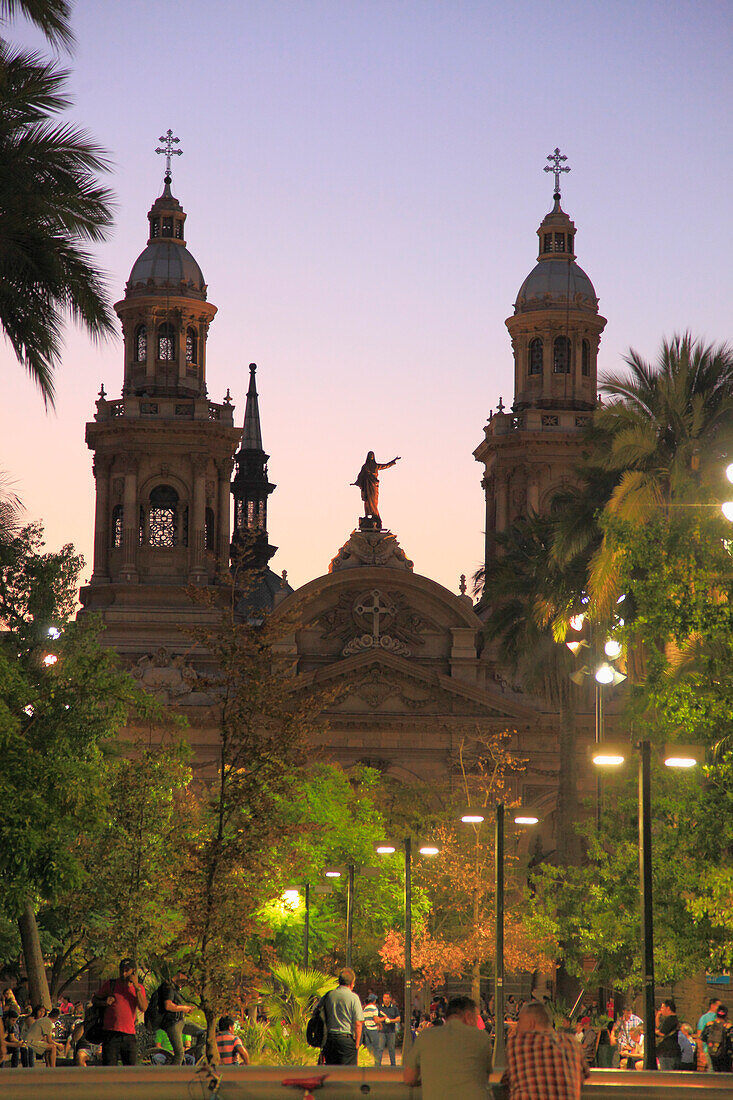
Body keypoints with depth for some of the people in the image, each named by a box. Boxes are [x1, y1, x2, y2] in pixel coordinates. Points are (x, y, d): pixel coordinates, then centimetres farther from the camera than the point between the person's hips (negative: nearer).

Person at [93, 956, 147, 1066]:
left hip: (129, 1035, 3)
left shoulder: (139, 988, 9)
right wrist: (104, 1002, -8)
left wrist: (136, 987, -11)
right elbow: (95, 999, 13)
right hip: (111, 1033, -2)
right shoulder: (111, 985, 4)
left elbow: (143, 1008, -5)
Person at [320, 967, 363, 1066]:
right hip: (347, 1038, -5)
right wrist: (357, 1044, -5)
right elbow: (358, 1023, -11)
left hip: (330, 1037, 5)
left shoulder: (328, 995, 6)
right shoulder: (353, 997, -7)